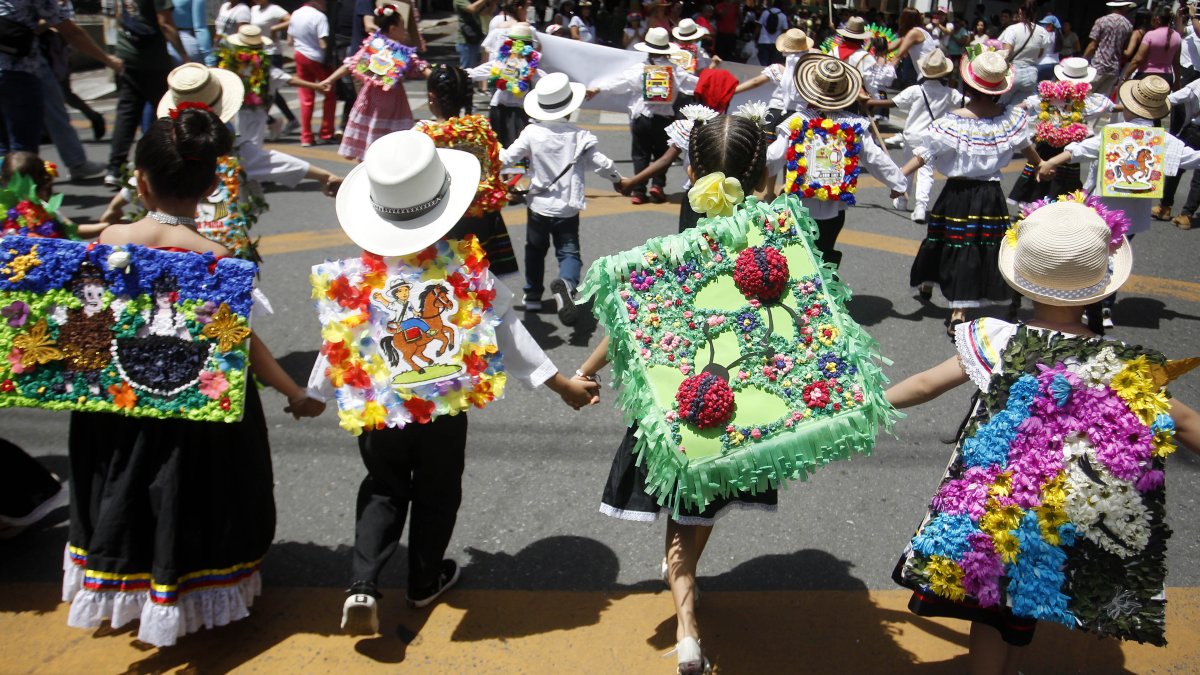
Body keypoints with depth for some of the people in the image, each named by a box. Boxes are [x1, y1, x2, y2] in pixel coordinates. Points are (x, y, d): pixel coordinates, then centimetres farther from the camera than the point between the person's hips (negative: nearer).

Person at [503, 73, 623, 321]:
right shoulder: (580, 136, -10)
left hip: (538, 206, 1)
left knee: (535, 250, 22)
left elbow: (508, 158, -6)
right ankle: (566, 283, -27)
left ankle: (533, 296, 32)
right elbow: (601, 163, -3)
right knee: (569, 252, 5)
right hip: (568, 209, -1)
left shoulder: (531, 133, -10)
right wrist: (618, 179, 17)